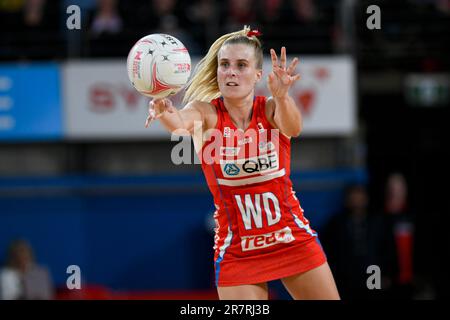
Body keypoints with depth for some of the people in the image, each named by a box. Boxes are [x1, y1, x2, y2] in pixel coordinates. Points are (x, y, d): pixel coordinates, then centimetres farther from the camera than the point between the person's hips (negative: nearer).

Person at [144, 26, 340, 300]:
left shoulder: (271, 109, -5)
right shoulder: (206, 112, -7)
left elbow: (293, 128, -28)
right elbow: (182, 122, -30)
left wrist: (281, 96, -49)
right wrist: (167, 113, -53)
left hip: (293, 240, 1)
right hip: (236, 253, -1)